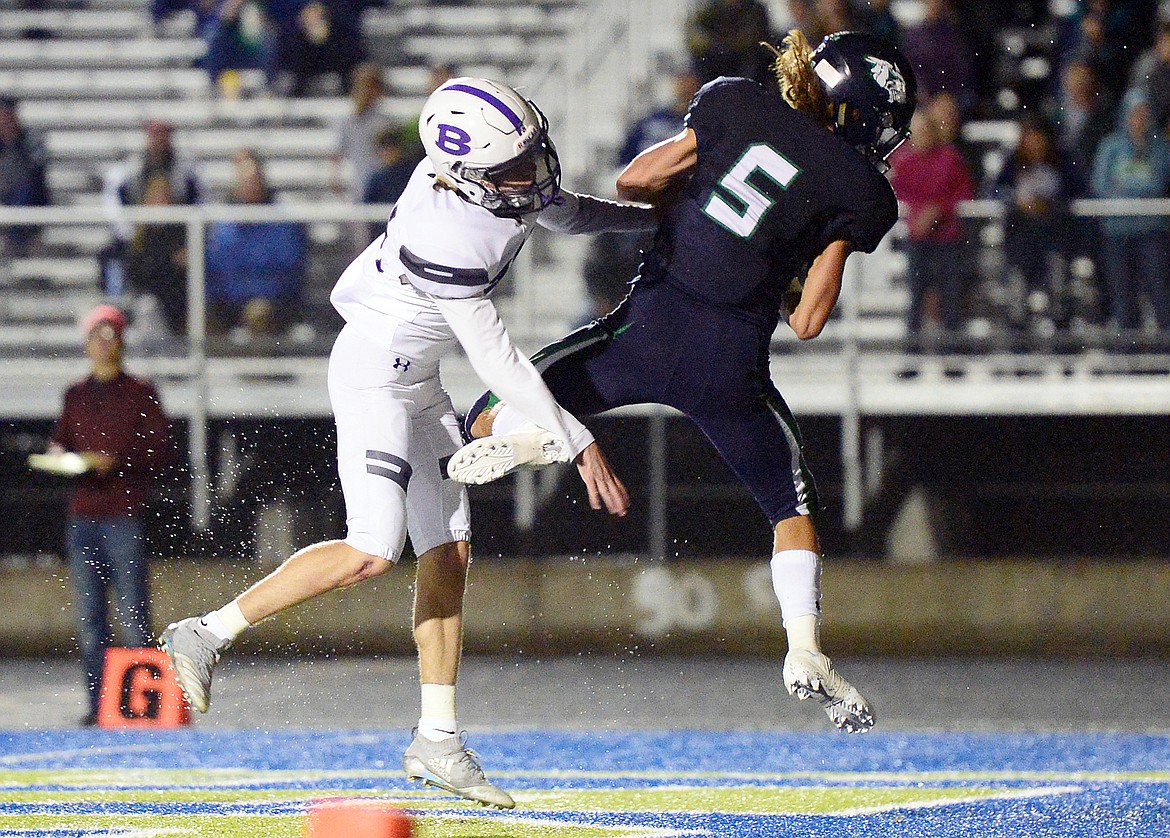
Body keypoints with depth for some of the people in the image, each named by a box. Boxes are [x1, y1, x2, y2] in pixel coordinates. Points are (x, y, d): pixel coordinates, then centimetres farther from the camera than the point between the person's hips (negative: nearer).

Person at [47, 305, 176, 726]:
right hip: (83, 516, 5)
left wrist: (117, 461, -15)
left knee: (133, 612, -7)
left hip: (125, 515, -5)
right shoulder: (76, 395, 16)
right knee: (88, 616, 3)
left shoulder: (140, 394, 2)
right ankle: (98, 702, 5)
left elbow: (164, 451, -3)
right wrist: (58, 454, 0)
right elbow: (60, 441, 23)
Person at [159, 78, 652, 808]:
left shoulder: (517, 180, -8)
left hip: (419, 379, 9)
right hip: (375, 373, -9)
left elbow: (562, 212, 18)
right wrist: (577, 445, -21)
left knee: (451, 553, 6)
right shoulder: (446, 236, -33)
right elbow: (498, 363, -27)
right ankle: (206, 636, -6)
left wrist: (657, 216, 15)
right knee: (373, 551, -19)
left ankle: (437, 740, 10)